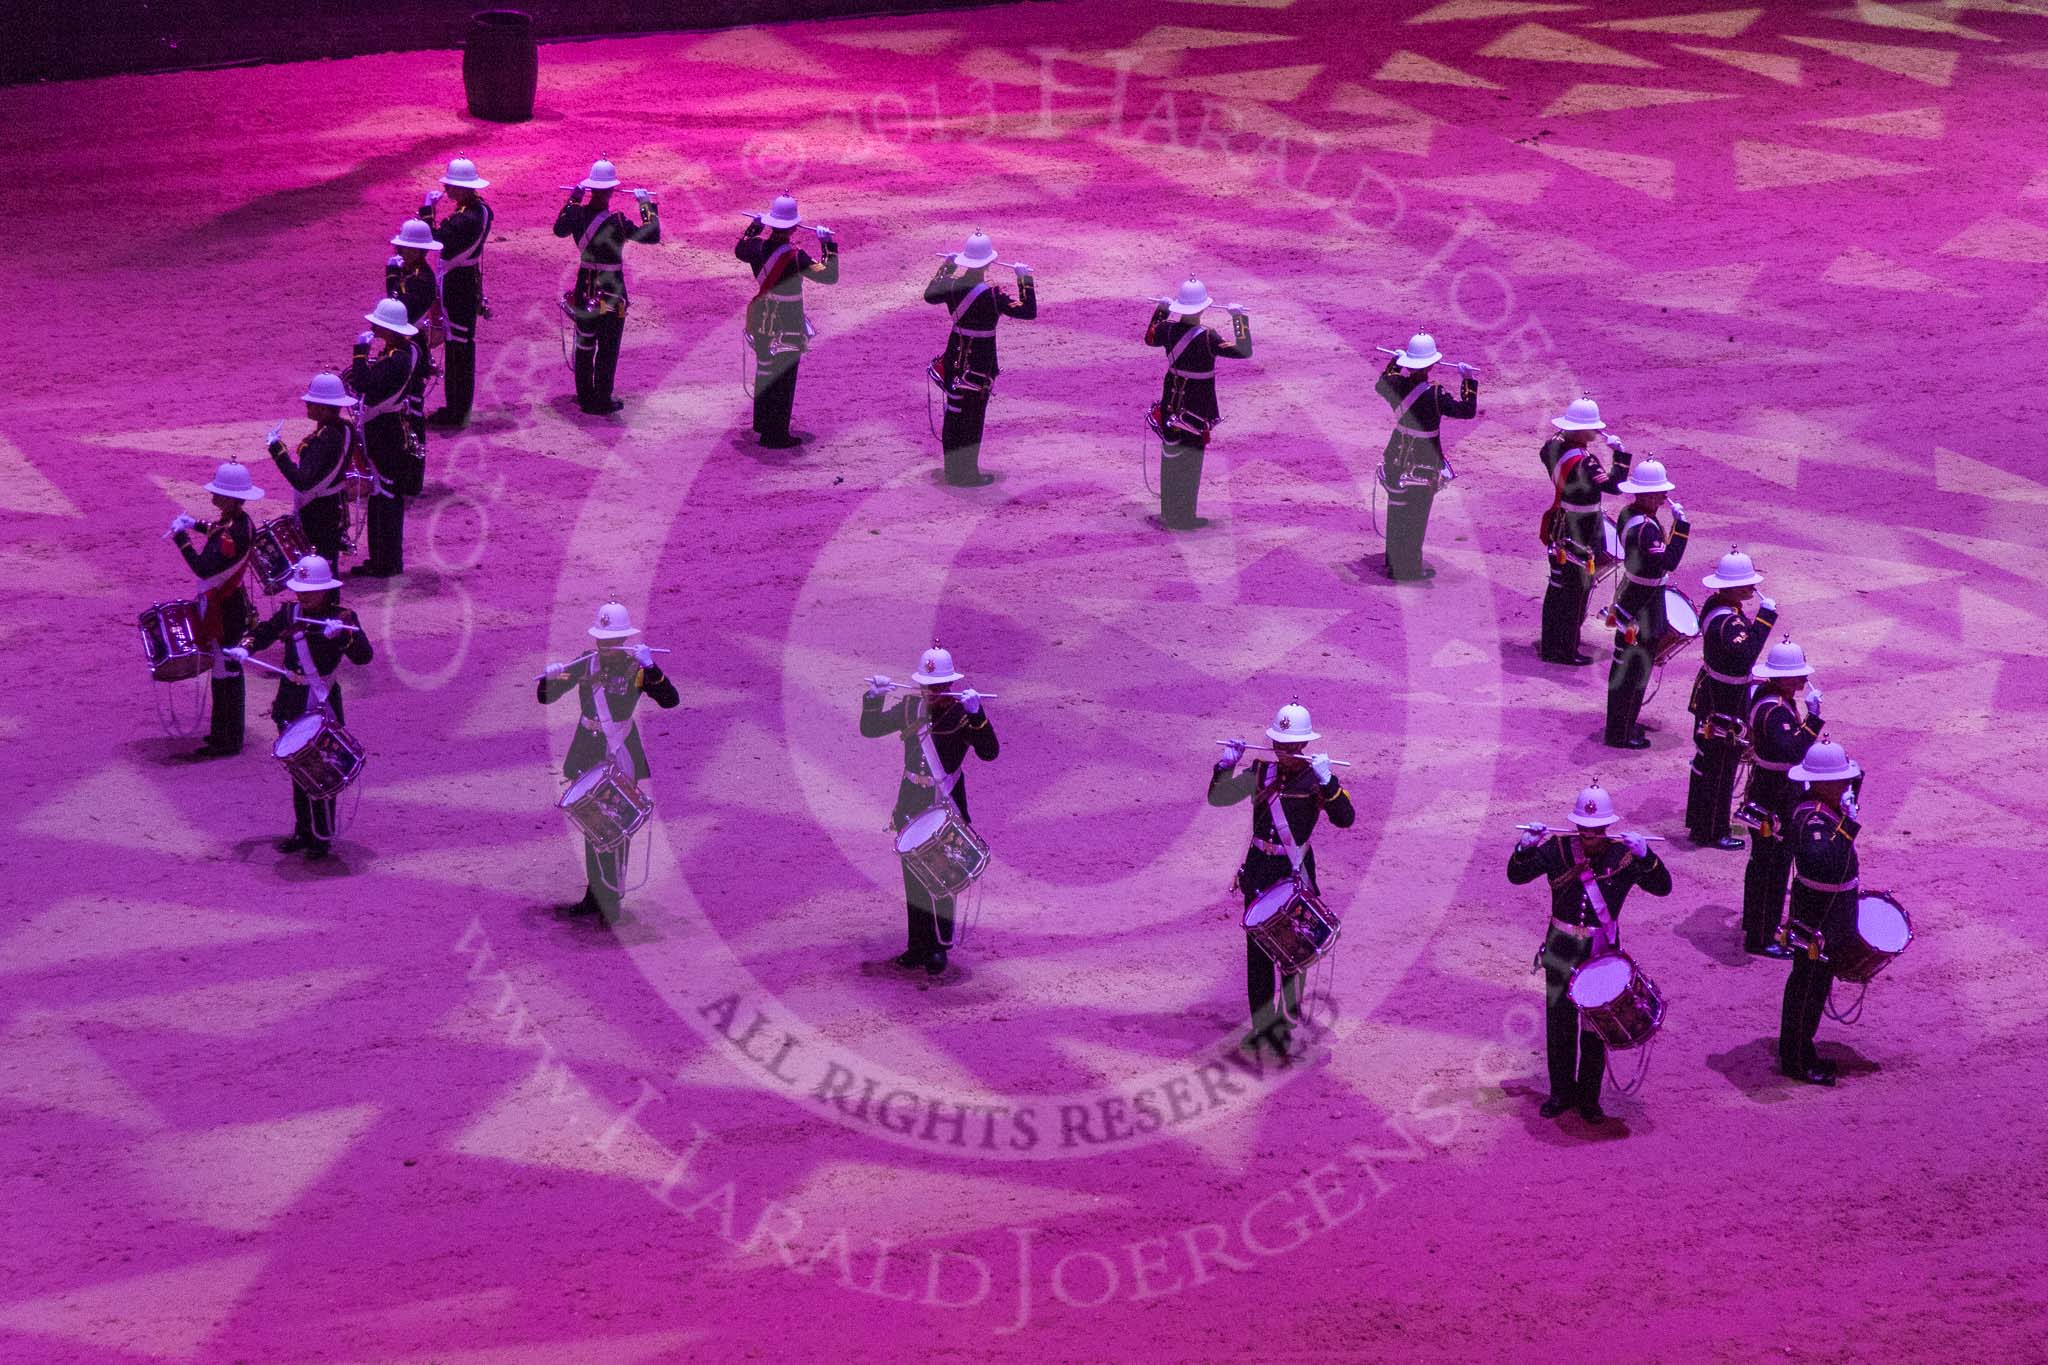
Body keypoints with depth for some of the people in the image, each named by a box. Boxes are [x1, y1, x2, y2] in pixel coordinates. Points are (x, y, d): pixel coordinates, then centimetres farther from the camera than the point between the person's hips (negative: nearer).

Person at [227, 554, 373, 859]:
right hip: (291, 706, 5)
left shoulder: (343, 617, -8)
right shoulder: (289, 613, 5)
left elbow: (363, 656, -16)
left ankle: (322, 837, 3)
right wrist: (245, 647, -7)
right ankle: (304, 831, 23)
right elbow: (264, 633, 14)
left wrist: (342, 633, -33)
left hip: (324, 708, -5)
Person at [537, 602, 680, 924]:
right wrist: (550, 678, -20)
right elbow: (544, 697, 3)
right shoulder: (585, 666, 1)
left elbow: (670, 701, -21)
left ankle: (612, 900, 4)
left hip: (621, 758, -4)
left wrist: (651, 668, -34)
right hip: (588, 758, 4)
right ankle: (595, 896, 21)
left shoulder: (637, 669, -9)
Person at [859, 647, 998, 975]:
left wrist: (976, 715, -31)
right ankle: (918, 946, 19)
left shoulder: (963, 713, -9)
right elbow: (870, 729, 9)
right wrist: (873, 699, -8)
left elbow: (989, 752, -20)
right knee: (914, 879, 10)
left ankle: (939, 948, 9)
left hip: (946, 809, -5)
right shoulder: (910, 708, 4)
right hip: (911, 808, 5)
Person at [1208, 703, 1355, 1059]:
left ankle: (1288, 1026, 4)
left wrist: (1326, 782, -32)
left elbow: (1345, 819, -19)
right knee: (1257, 951, 7)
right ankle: (1261, 1025, 17)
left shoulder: (1318, 778, -6)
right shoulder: (1261, 773, 4)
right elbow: (1217, 798, 3)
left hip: (1297, 872, -4)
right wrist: (1226, 766, -14)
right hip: (1259, 870, 4)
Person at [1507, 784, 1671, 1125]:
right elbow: (1517, 876, -6)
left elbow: (1662, 887, -15)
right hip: (1562, 949, 1)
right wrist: (1524, 850, -26)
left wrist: (1645, 856, -32)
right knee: (1559, 1024, 11)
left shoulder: (1623, 854, -10)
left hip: (1602, 951, -1)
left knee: (1596, 1029, 7)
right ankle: (1561, 1093, 26)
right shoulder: (1558, 847, -8)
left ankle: (1589, 1098, 20)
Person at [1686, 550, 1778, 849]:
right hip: (1726, 704, -10)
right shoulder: (1728, 622, -29)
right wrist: (1765, 617, -37)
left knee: (1705, 762, 21)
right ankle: (1713, 834, 14)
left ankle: (1699, 823, 35)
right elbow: (1746, 654, -42)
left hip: (1710, 694, 10)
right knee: (1720, 768, 3)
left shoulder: (1715, 604, 2)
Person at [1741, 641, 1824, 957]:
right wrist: (1813, 717, -40)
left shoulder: (1764, 694, 4)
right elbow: (1792, 750, -42)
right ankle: (1760, 941, 8)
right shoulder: (1775, 711, -29)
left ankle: (1756, 924, 38)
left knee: (1763, 865, 23)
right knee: (1772, 869, 0)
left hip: (1765, 794, 10)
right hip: (1776, 805, -10)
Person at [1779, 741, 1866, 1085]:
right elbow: (1822, 860, -46)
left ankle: (1800, 1053, 33)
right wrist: (1847, 824, -43)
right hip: (1818, 917, -10)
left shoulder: (1831, 807, 3)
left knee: (1817, 983, 20)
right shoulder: (1812, 820, -28)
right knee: (1808, 986, 2)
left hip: (1832, 910, 10)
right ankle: (1797, 1062, 14)